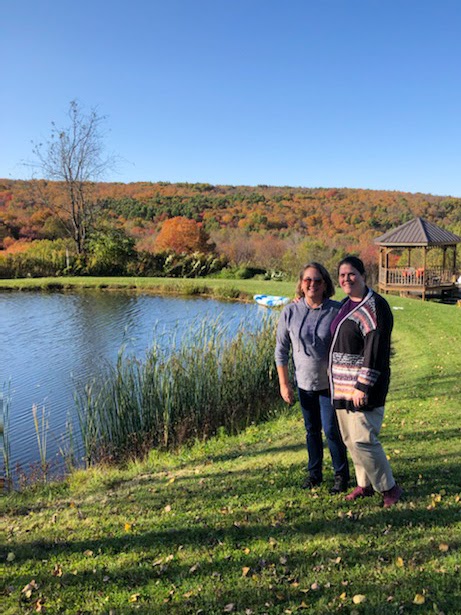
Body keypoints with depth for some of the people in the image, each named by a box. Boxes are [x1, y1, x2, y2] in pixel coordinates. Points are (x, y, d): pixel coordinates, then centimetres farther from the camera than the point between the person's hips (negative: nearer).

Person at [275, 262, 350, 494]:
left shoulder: (336, 311, -13)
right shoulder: (290, 312, -8)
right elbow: (281, 349, -1)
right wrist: (284, 384, -2)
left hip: (330, 383, -2)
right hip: (304, 382, 3)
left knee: (331, 429, 0)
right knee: (312, 429, 16)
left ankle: (341, 475, 22)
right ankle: (314, 472, 34)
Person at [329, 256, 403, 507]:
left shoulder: (375, 306, -15)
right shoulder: (346, 304, 12)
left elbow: (376, 351, -21)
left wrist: (363, 388, -23)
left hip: (364, 384, -9)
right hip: (343, 385, 9)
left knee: (362, 439, -7)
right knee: (349, 438, 14)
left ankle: (389, 488, 11)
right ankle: (365, 484, 29)